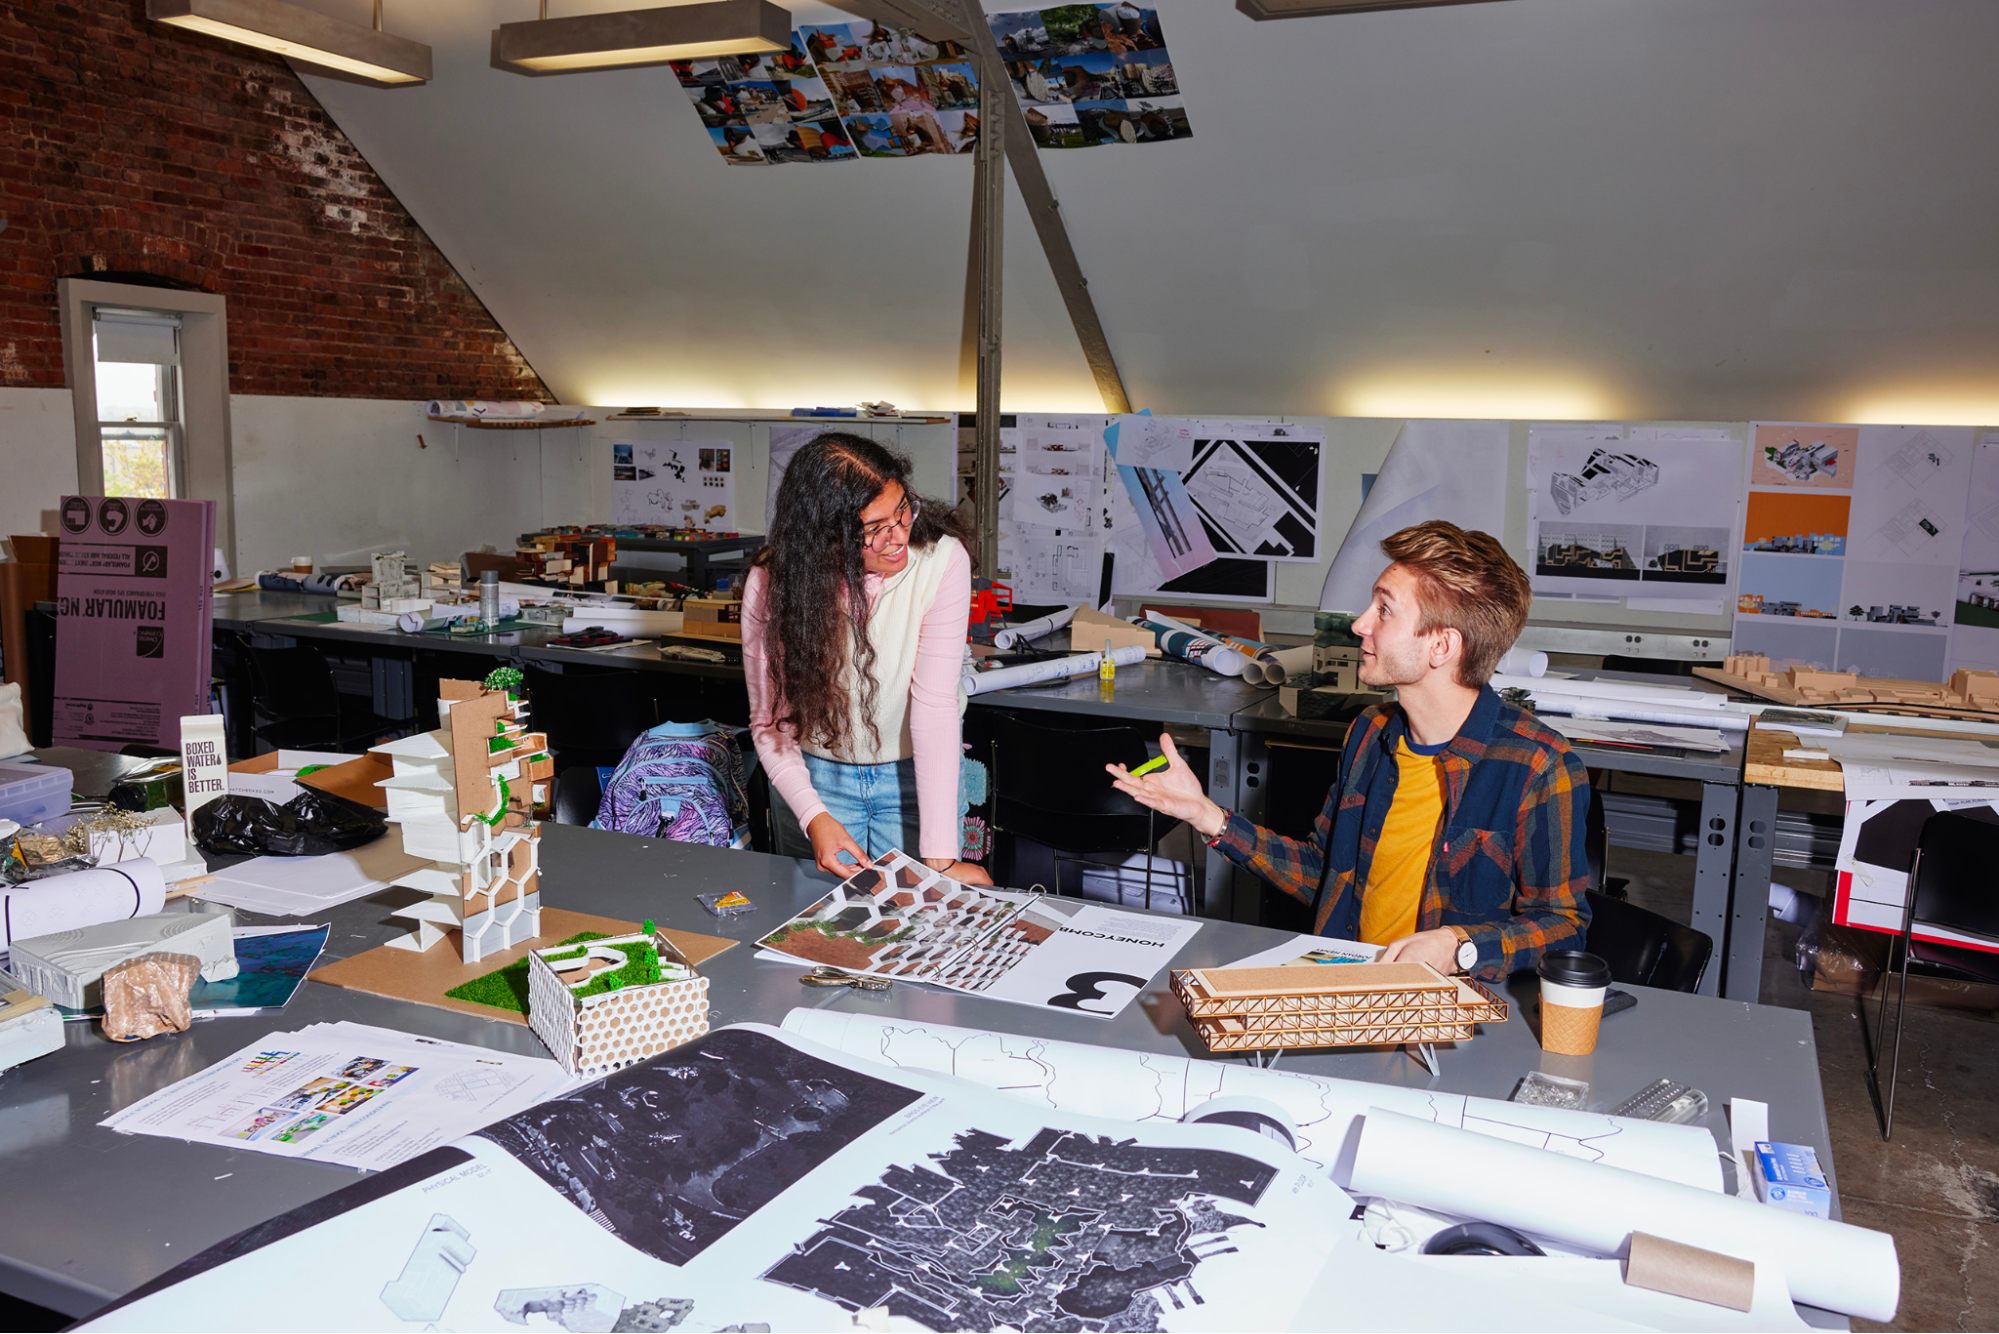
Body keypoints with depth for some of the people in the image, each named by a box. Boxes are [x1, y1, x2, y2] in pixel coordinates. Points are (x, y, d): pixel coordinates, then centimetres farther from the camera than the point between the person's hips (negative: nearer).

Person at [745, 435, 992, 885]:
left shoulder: (941, 559, -26)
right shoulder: (771, 583, -21)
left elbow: (936, 703, -29)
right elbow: (770, 720, -12)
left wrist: (940, 859, -30)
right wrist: (812, 816, -28)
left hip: (917, 774, -1)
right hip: (817, 775, 1)